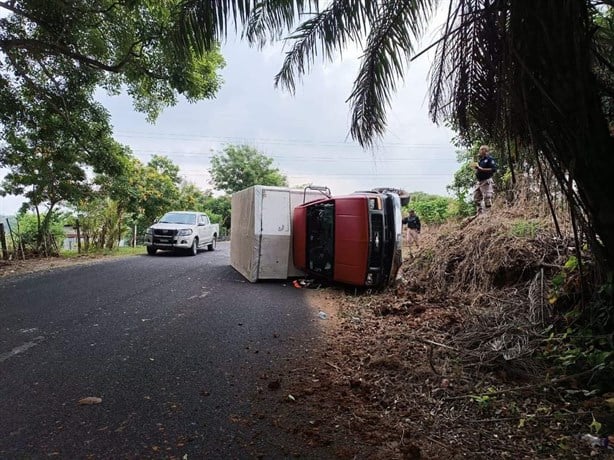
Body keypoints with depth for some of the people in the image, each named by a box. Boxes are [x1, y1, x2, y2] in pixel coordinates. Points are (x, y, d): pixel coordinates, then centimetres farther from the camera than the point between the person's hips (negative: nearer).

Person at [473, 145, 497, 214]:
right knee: (476, 198, 13)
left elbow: (494, 169, -18)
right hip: (479, 182, 9)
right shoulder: (480, 160, 15)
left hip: (486, 182, -9)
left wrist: (481, 169, -18)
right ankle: (479, 213, 22)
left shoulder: (489, 159, -8)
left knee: (487, 199, -8)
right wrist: (476, 167, 1)